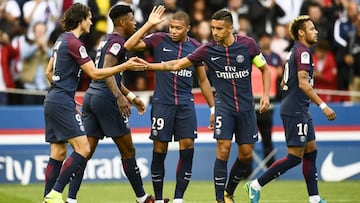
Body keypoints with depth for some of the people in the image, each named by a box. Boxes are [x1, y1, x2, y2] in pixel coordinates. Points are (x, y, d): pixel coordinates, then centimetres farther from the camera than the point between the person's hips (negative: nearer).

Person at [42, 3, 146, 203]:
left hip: (53, 100, 10)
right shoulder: (74, 43, -13)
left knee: (58, 153, 9)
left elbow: (49, 72, 23)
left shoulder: (62, 40, 16)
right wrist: (125, 66, -12)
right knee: (82, 149, -12)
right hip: (62, 102, -10)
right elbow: (95, 73, -15)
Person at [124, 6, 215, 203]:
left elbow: (203, 80, 14)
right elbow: (129, 46, -10)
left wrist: (213, 107, 13)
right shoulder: (159, 40, -1)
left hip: (186, 103, 2)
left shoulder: (195, 47, 6)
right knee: (160, 149, -1)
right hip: (162, 103, -2)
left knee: (187, 146, -7)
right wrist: (149, 24, -14)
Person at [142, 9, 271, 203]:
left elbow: (264, 69, 7)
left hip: (246, 107, 1)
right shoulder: (207, 50, -7)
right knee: (223, 149, -15)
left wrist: (265, 95, -4)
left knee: (246, 154, 3)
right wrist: (148, 65, -9)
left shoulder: (248, 44, -7)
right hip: (224, 106, -1)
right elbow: (177, 64, -1)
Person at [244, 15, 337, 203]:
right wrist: (323, 106, -25)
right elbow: (303, 83, -24)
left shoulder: (295, 51, 16)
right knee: (295, 157, -7)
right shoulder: (303, 52, -14)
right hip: (295, 111, -10)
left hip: (300, 111, 10)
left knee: (311, 151, 9)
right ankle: (256, 185, -2)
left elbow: (284, 83, 23)